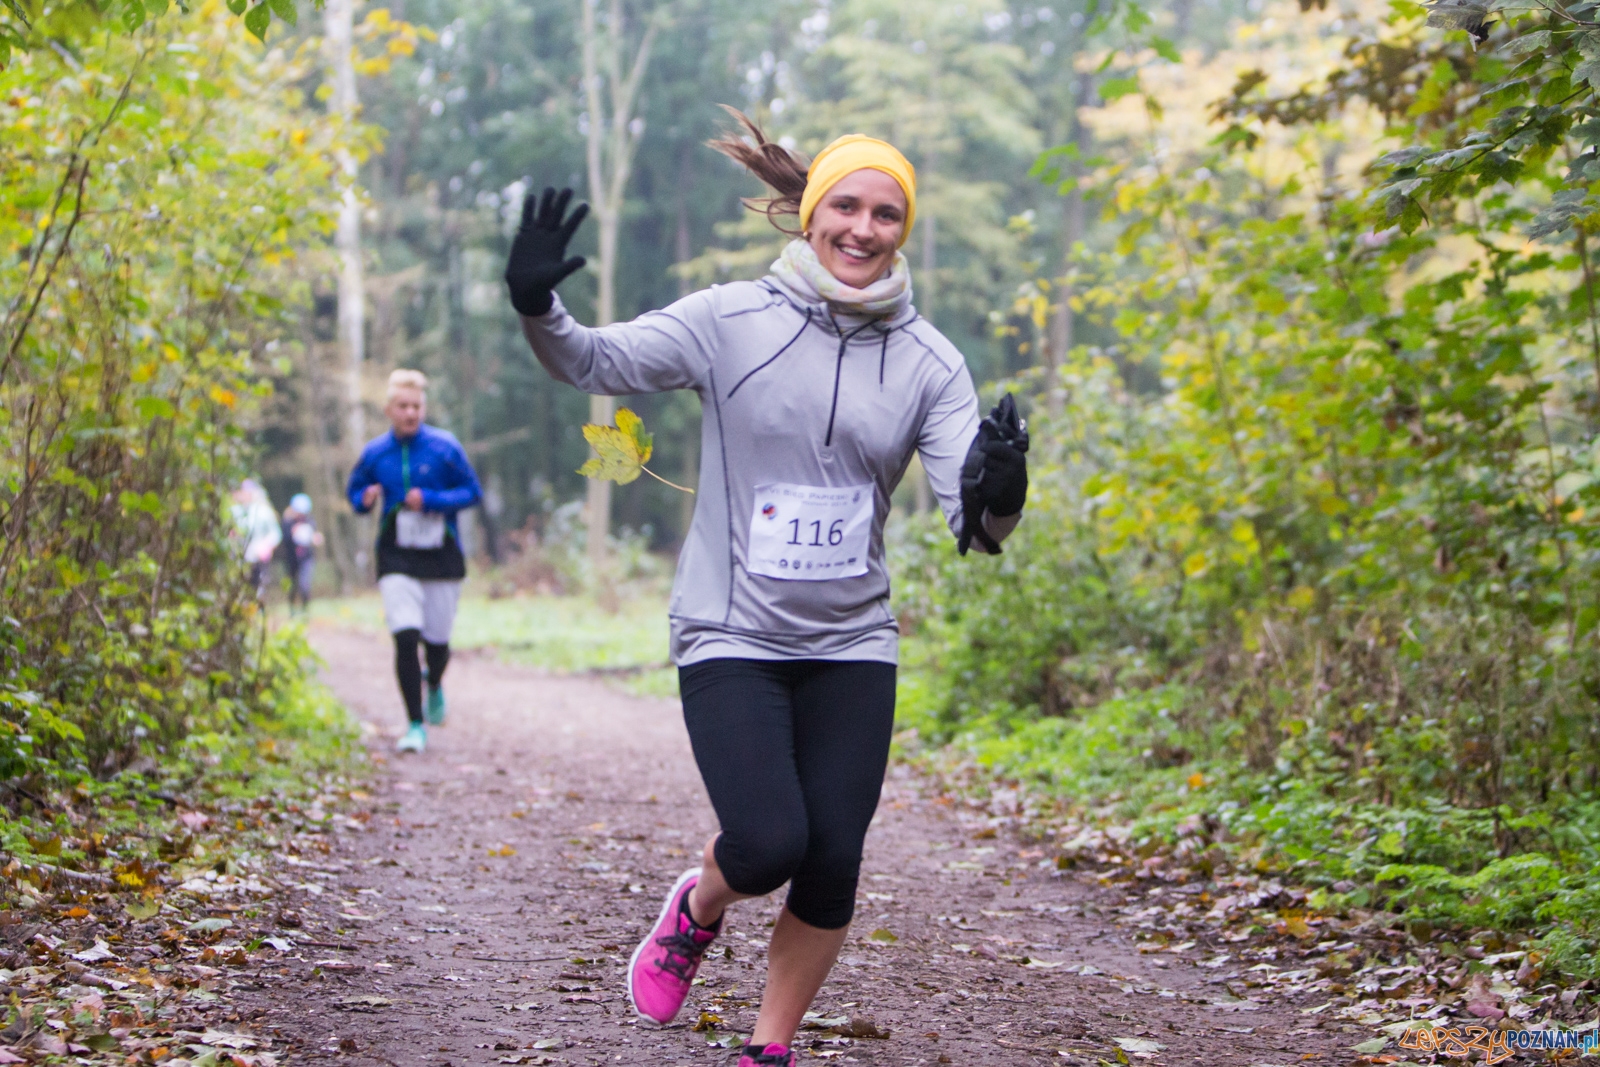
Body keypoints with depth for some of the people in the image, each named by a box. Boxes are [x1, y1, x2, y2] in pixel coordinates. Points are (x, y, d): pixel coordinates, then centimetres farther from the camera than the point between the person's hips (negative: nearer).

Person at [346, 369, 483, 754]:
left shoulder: (445, 447, -4)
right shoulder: (374, 453, 3)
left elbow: (472, 491, 0)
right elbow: (354, 490, 17)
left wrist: (431, 500, -15)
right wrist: (364, 499, -7)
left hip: (442, 557, 0)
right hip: (397, 559, 0)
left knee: (436, 640, 6)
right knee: (405, 637, -16)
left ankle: (435, 685, 45)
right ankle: (415, 726, -7)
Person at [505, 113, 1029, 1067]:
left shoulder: (928, 361, 1)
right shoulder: (732, 321, -5)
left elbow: (973, 521, -5)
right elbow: (599, 362, -6)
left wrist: (997, 492, -29)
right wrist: (537, 307, -27)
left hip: (852, 647, 3)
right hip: (732, 638, -3)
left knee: (833, 866, -1)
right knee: (770, 845, -17)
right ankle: (699, 907, 20)